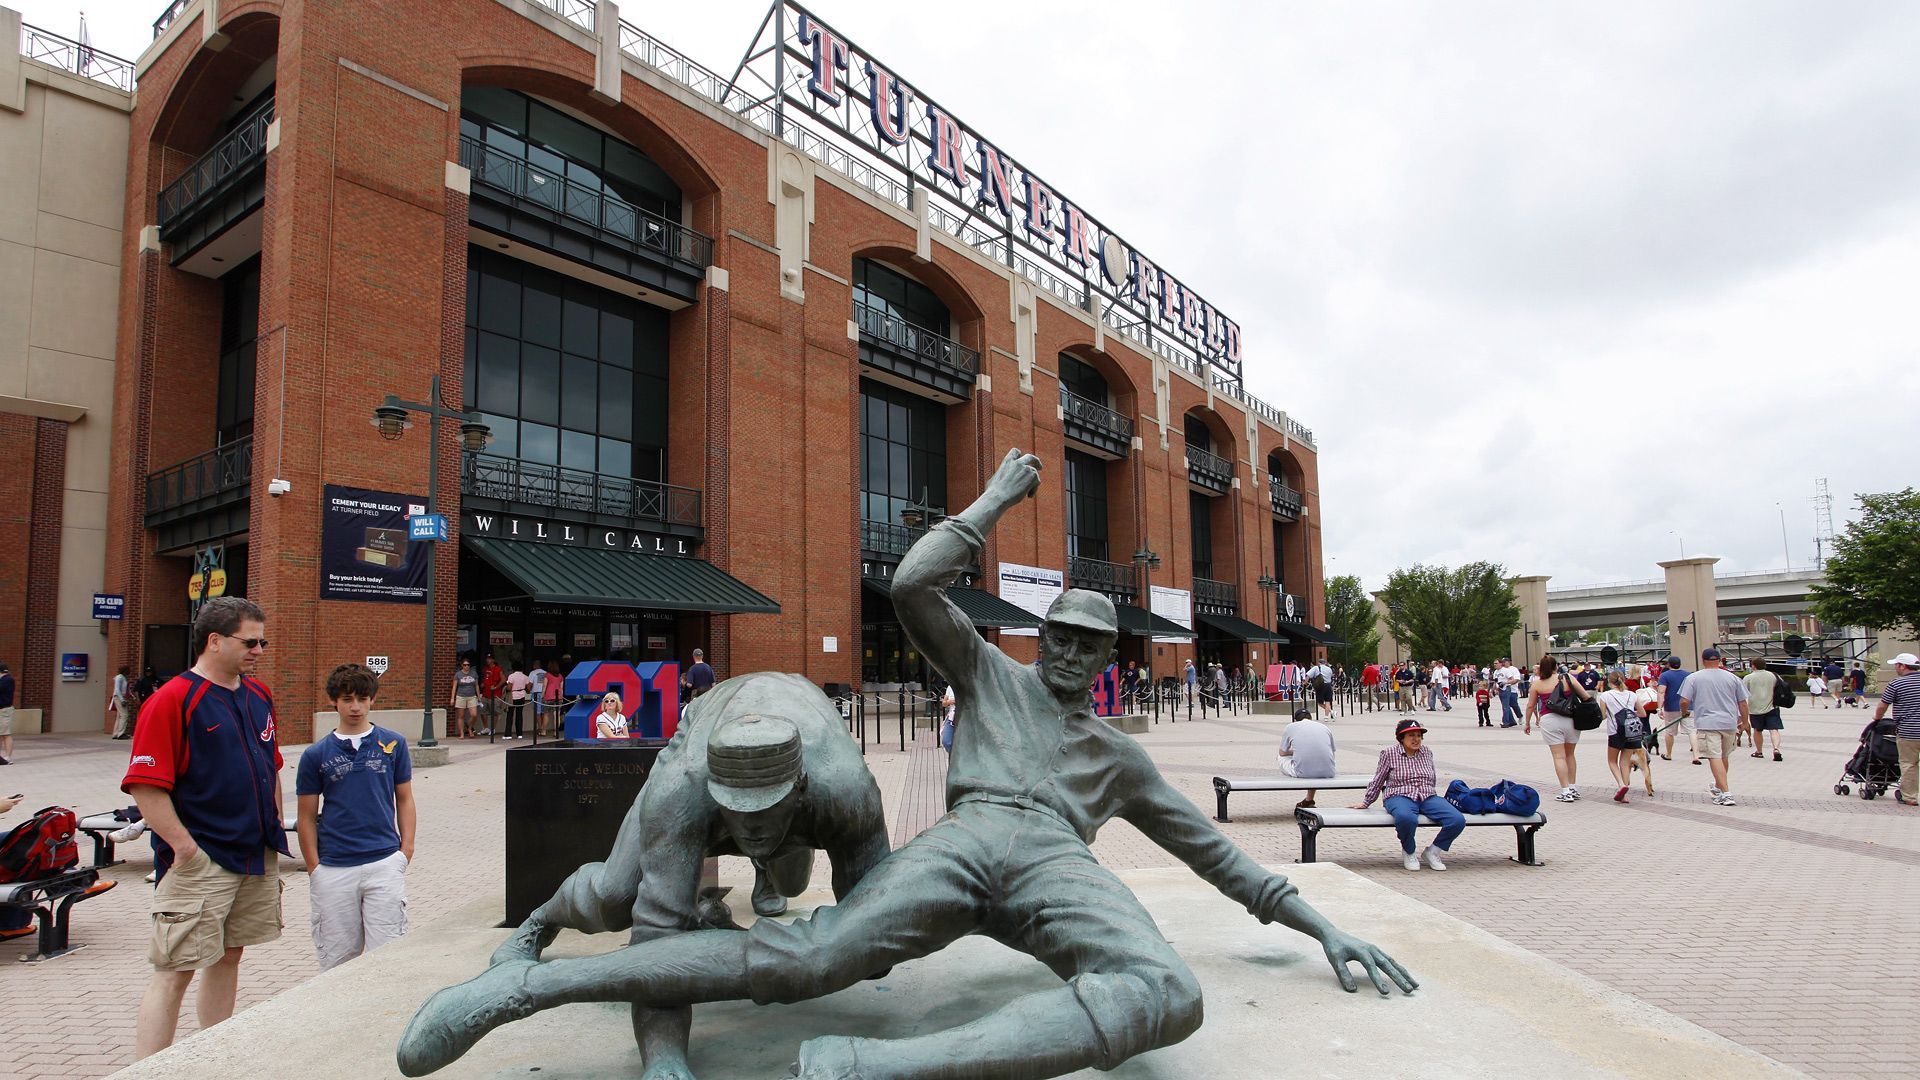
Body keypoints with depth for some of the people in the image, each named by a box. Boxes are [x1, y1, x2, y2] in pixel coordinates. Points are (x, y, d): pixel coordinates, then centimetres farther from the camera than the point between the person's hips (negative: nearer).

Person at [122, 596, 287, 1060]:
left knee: (230, 956, 17)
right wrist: (186, 848, -19)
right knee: (176, 970, -2)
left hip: (258, 857, 7)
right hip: (201, 864, -7)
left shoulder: (259, 696, 9)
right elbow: (146, 787, -18)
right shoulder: (172, 700, -14)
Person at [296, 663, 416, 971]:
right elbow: (307, 816, 7)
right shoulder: (316, 755, 4)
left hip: (384, 862, -1)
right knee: (337, 960, 9)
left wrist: (406, 849, 0)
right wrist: (314, 868, -1)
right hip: (333, 870, 1)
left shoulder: (394, 744, 4)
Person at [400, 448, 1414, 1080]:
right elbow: (912, 586, 10)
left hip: (1062, 866, 1)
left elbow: (1212, 848, 35)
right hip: (965, 840, -1)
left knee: (1169, 997, -34)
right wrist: (992, 503, 17)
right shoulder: (991, 672, 26)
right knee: (804, 957, -26)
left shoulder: (1119, 753, 35)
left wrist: (1320, 926, 30)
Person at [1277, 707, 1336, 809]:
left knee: (1282, 758, 26)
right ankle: (1309, 800, 38)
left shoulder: (1290, 727, 10)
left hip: (1302, 772, -4)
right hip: (1327, 772, 4)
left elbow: (1282, 752, 21)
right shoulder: (1325, 727, 17)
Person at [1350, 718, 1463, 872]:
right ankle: (1408, 853, -9)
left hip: (1427, 797, 4)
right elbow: (1377, 781, 12)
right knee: (1406, 818, -42)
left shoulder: (1426, 752, 15)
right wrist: (1365, 802, 15)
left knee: (1458, 820, -23)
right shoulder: (1389, 753, 4)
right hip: (1400, 797, -4)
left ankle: (1432, 852, 1)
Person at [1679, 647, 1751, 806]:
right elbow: (1742, 702, 10)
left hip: (1707, 723, -5)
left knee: (1715, 757, -7)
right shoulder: (1732, 677, 6)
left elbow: (1684, 701, -7)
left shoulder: (1693, 678, -3)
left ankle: (1726, 793, -17)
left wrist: (1685, 712, 14)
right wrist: (1744, 722, 23)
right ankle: (1718, 787, 37)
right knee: (1724, 757, 20)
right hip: (1730, 723, 5)